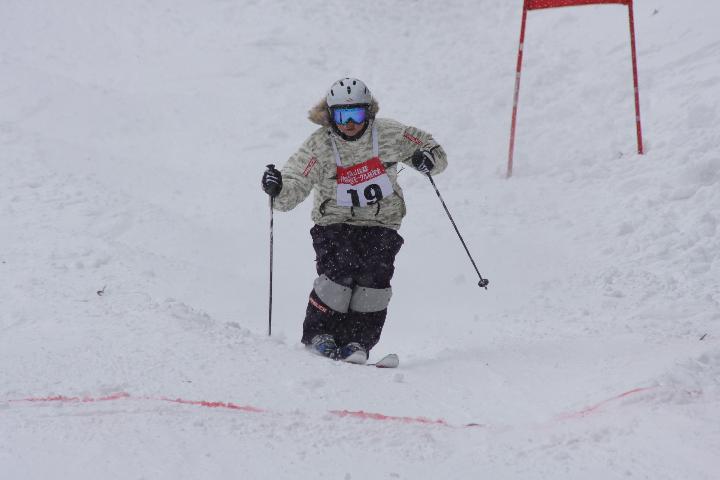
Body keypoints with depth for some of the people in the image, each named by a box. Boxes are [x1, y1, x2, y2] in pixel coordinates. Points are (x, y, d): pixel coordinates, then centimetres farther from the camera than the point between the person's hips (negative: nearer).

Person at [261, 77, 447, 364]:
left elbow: (432, 149, 5)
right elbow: (293, 191, -16)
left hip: (381, 224, 1)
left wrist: (428, 159, -19)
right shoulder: (319, 146, -10)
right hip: (335, 223, -1)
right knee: (340, 270, -25)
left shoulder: (389, 134, -6)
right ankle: (319, 335, -8)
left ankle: (358, 342, -11)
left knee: (375, 274, -21)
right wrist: (278, 188, -40)